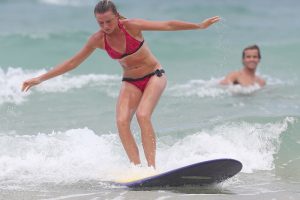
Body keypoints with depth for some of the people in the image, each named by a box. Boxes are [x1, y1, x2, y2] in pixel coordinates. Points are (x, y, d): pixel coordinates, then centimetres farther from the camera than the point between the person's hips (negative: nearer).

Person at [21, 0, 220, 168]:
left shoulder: (131, 26, -20)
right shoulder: (98, 40, -10)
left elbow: (168, 25, -15)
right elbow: (72, 62, -1)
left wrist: (200, 26, -16)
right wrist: (41, 78, -2)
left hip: (154, 76, -4)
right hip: (130, 82, 4)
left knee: (142, 115, -26)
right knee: (122, 121, -19)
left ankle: (152, 167, -26)